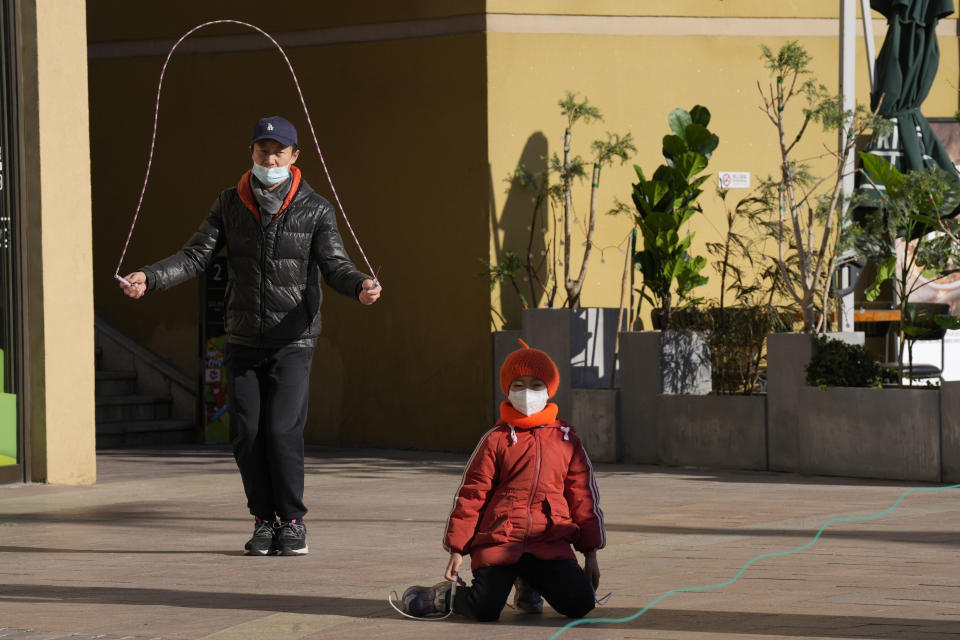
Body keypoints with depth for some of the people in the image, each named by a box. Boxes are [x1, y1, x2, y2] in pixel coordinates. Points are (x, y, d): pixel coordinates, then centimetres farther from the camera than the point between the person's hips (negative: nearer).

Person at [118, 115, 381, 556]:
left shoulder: (315, 210, -2)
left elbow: (334, 265, -9)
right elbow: (196, 256, 2)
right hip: (243, 339, 3)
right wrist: (149, 278, -14)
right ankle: (264, 521, 13)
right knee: (247, 434, -1)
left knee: (282, 430, -13)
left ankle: (293, 521, 3)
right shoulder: (230, 205, 6)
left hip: (293, 341, -3)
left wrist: (360, 286, -31)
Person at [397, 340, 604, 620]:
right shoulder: (496, 440, 6)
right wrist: (457, 548, 1)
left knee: (580, 603, -18)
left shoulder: (566, 439, 12)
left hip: (550, 543, 2)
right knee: (485, 610, -23)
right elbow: (471, 494, 6)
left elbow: (583, 496, 15)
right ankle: (444, 596, 13)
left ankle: (529, 583, 14)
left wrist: (590, 554, 11)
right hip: (499, 542, -2)